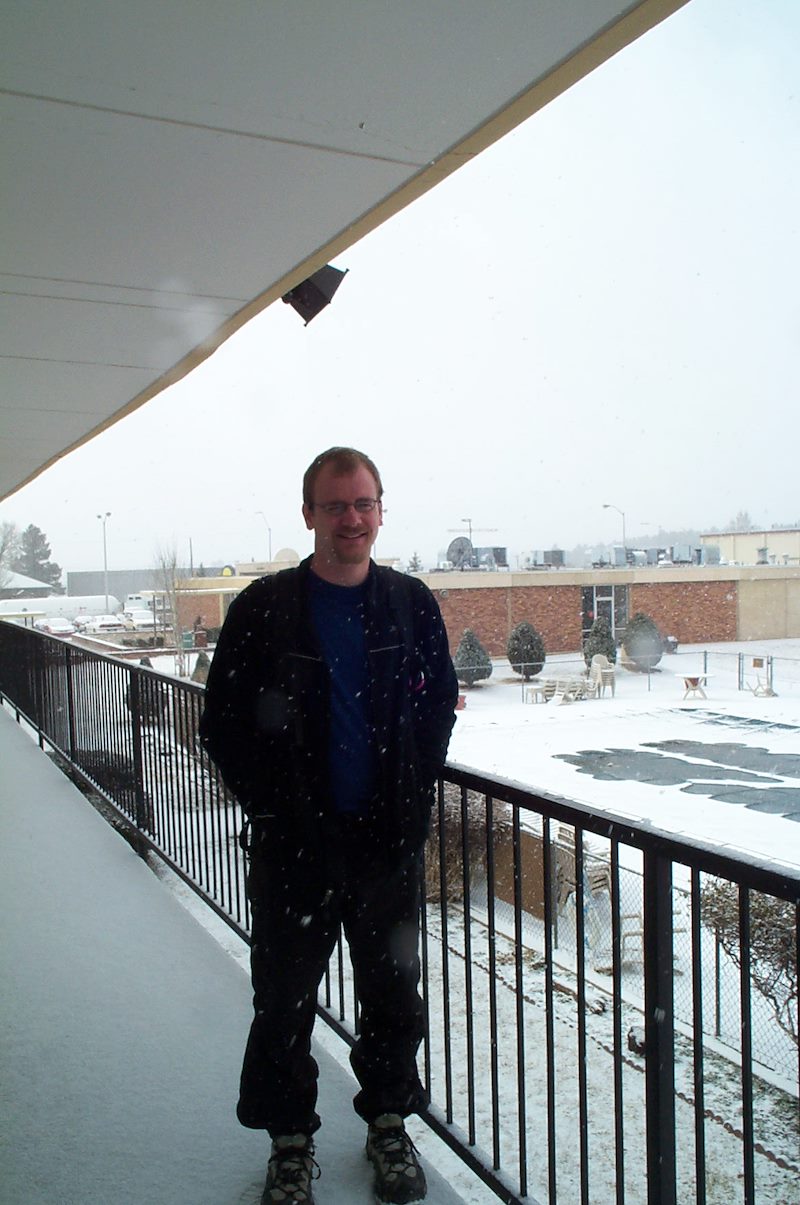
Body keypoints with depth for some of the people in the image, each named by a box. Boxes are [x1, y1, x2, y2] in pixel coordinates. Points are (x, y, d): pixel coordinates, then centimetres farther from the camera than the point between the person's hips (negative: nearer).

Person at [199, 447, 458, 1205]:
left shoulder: (412, 605, 1)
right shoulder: (264, 610, -7)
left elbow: (440, 702, 9)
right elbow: (223, 723, -3)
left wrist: (414, 788, 0)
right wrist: (270, 807, -6)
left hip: (390, 837, 2)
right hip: (294, 843, -2)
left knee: (393, 991, 16)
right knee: (285, 997, 12)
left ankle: (389, 1126, 38)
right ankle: (290, 1139, 34)